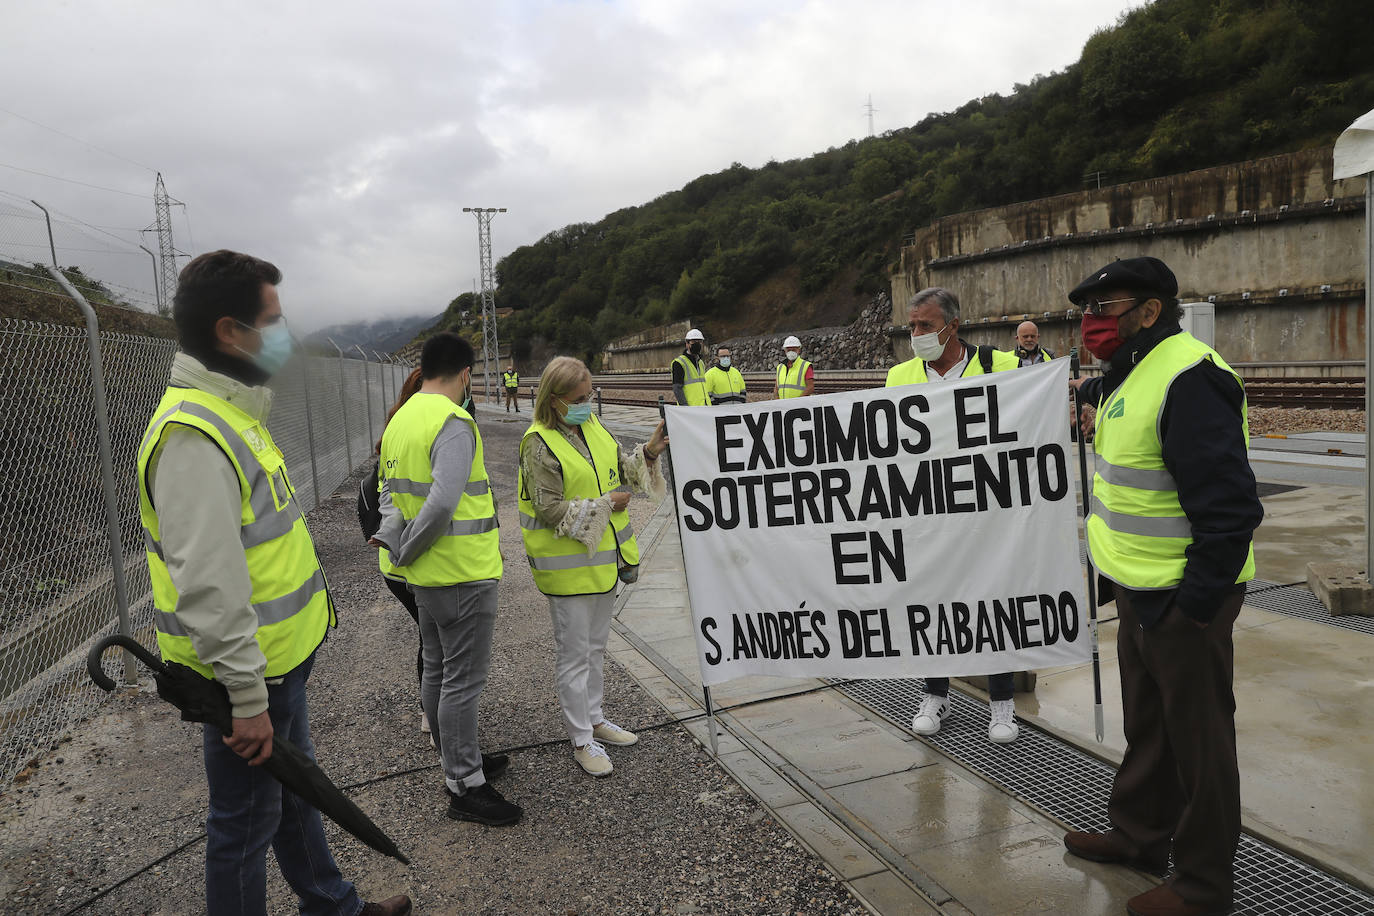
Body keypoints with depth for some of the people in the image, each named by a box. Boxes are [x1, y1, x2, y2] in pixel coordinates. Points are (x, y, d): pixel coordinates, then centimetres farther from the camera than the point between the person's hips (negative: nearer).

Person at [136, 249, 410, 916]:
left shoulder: (232, 411, 9)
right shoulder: (194, 435, -26)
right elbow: (207, 587, -29)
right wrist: (247, 699, -24)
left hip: (280, 659, 10)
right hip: (247, 674, -10)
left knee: (295, 788, 25)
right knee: (246, 824, 8)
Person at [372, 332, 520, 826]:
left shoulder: (400, 420, 10)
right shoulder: (454, 424, -21)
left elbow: (391, 491, 10)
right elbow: (443, 502, -30)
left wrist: (395, 542, -2)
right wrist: (406, 553, -18)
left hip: (427, 574, 10)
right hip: (462, 574, -10)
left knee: (437, 671, 18)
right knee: (463, 680, 1)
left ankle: (460, 762, 35)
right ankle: (465, 788, 12)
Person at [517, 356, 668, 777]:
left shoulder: (591, 425, 6)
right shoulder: (540, 444, -18)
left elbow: (620, 468, 14)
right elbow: (549, 510, -21)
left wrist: (648, 453, -4)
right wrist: (602, 506, -18)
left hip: (604, 557, 8)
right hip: (569, 565, -8)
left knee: (595, 646, 21)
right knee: (575, 653, 5)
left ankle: (594, 718, 37)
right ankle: (581, 740, 18)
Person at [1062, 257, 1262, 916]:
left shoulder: (1188, 379, -23)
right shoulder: (1129, 375, 9)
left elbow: (1229, 509, -26)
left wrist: (1193, 605, -23)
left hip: (1183, 597, -10)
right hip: (1141, 591, 10)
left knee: (1197, 737, 7)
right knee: (1146, 723, 23)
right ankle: (1139, 835, 41)